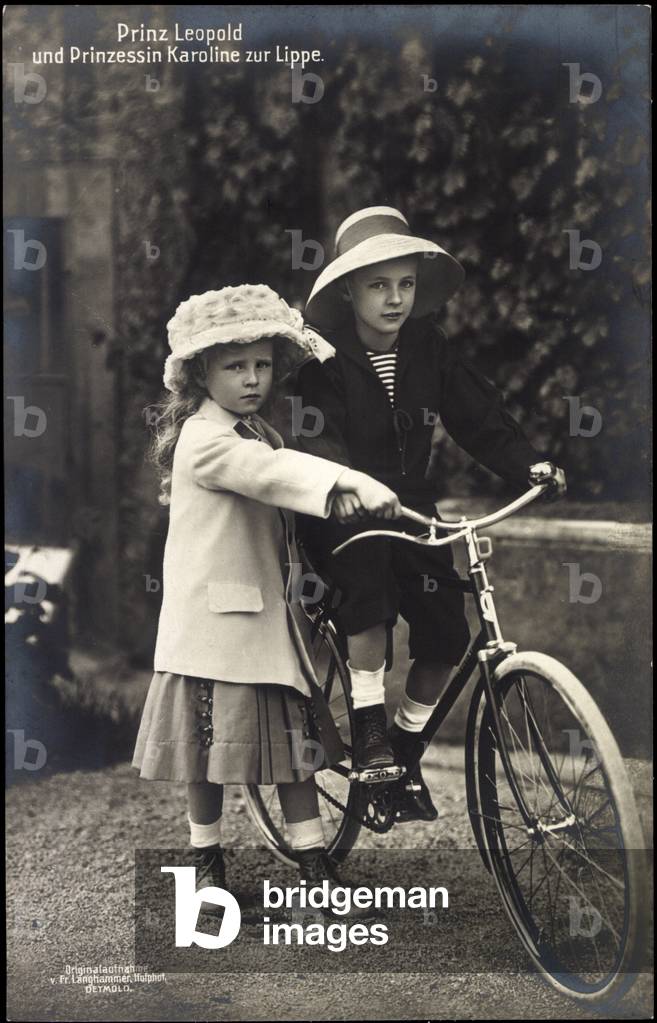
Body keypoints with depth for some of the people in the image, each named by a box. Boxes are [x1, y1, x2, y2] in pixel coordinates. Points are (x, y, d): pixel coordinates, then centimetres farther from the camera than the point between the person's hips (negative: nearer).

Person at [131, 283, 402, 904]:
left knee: (294, 738, 7)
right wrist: (351, 482, -45)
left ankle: (315, 869, 13)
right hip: (215, 616, -8)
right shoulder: (203, 439, -17)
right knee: (214, 741, 5)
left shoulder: (256, 431, 13)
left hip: (268, 613, 8)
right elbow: (274, 471, -33)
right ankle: (206, 860, 24)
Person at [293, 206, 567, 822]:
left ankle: (405, 754, 16)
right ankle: (368, 732, -18)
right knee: (373, 588, -35)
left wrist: (526, 463, -17)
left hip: (410, 509, 5)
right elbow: (315, 432, -23)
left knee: (446, 633, -7)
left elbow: (477, 415, 0)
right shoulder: (325, 355, -10)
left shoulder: (428, 349, 3)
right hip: (344, 517, -5)